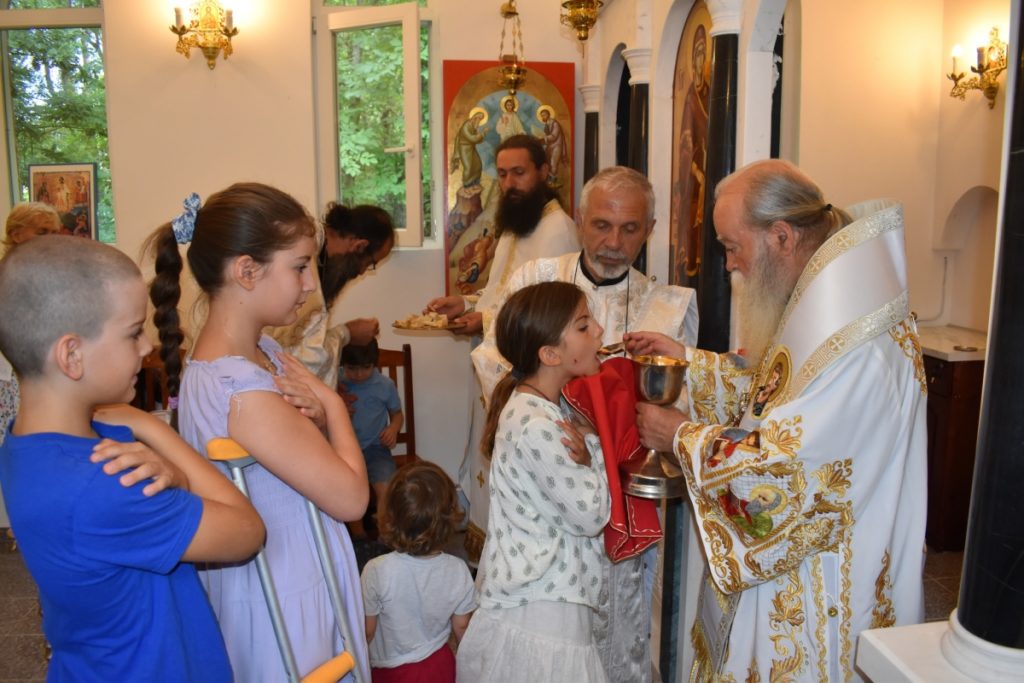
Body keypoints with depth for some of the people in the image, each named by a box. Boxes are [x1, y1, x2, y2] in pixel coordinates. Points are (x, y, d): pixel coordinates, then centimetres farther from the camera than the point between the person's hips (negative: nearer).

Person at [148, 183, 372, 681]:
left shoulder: (262, 353, -2)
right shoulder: (242, 392, -30)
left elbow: (320, 452, 7)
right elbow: (351, 498, -23)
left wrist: (314, 415, -14)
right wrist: (331, 404, -11)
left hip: (294, 579, 8)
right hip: (283, 600, -8)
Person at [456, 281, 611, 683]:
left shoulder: (546, 406, 4)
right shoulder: (537, 427, -26)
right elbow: (591, 515, -20)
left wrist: (587, 445, -11)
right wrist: (592, 446, -12)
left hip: (536, 592, 9)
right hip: (541, 609, -9)